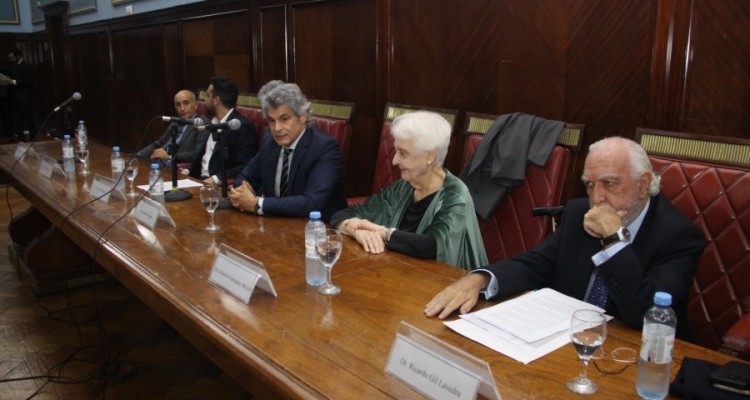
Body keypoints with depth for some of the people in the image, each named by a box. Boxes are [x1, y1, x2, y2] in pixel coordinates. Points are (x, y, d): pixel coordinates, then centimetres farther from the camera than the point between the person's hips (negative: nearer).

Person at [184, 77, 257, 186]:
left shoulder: (242, 127, -13)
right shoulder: (215, 123, 14)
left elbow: (246, 168, -18)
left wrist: (217, 178, -24)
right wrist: (189, 171, 5)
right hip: (202, 181, 8)